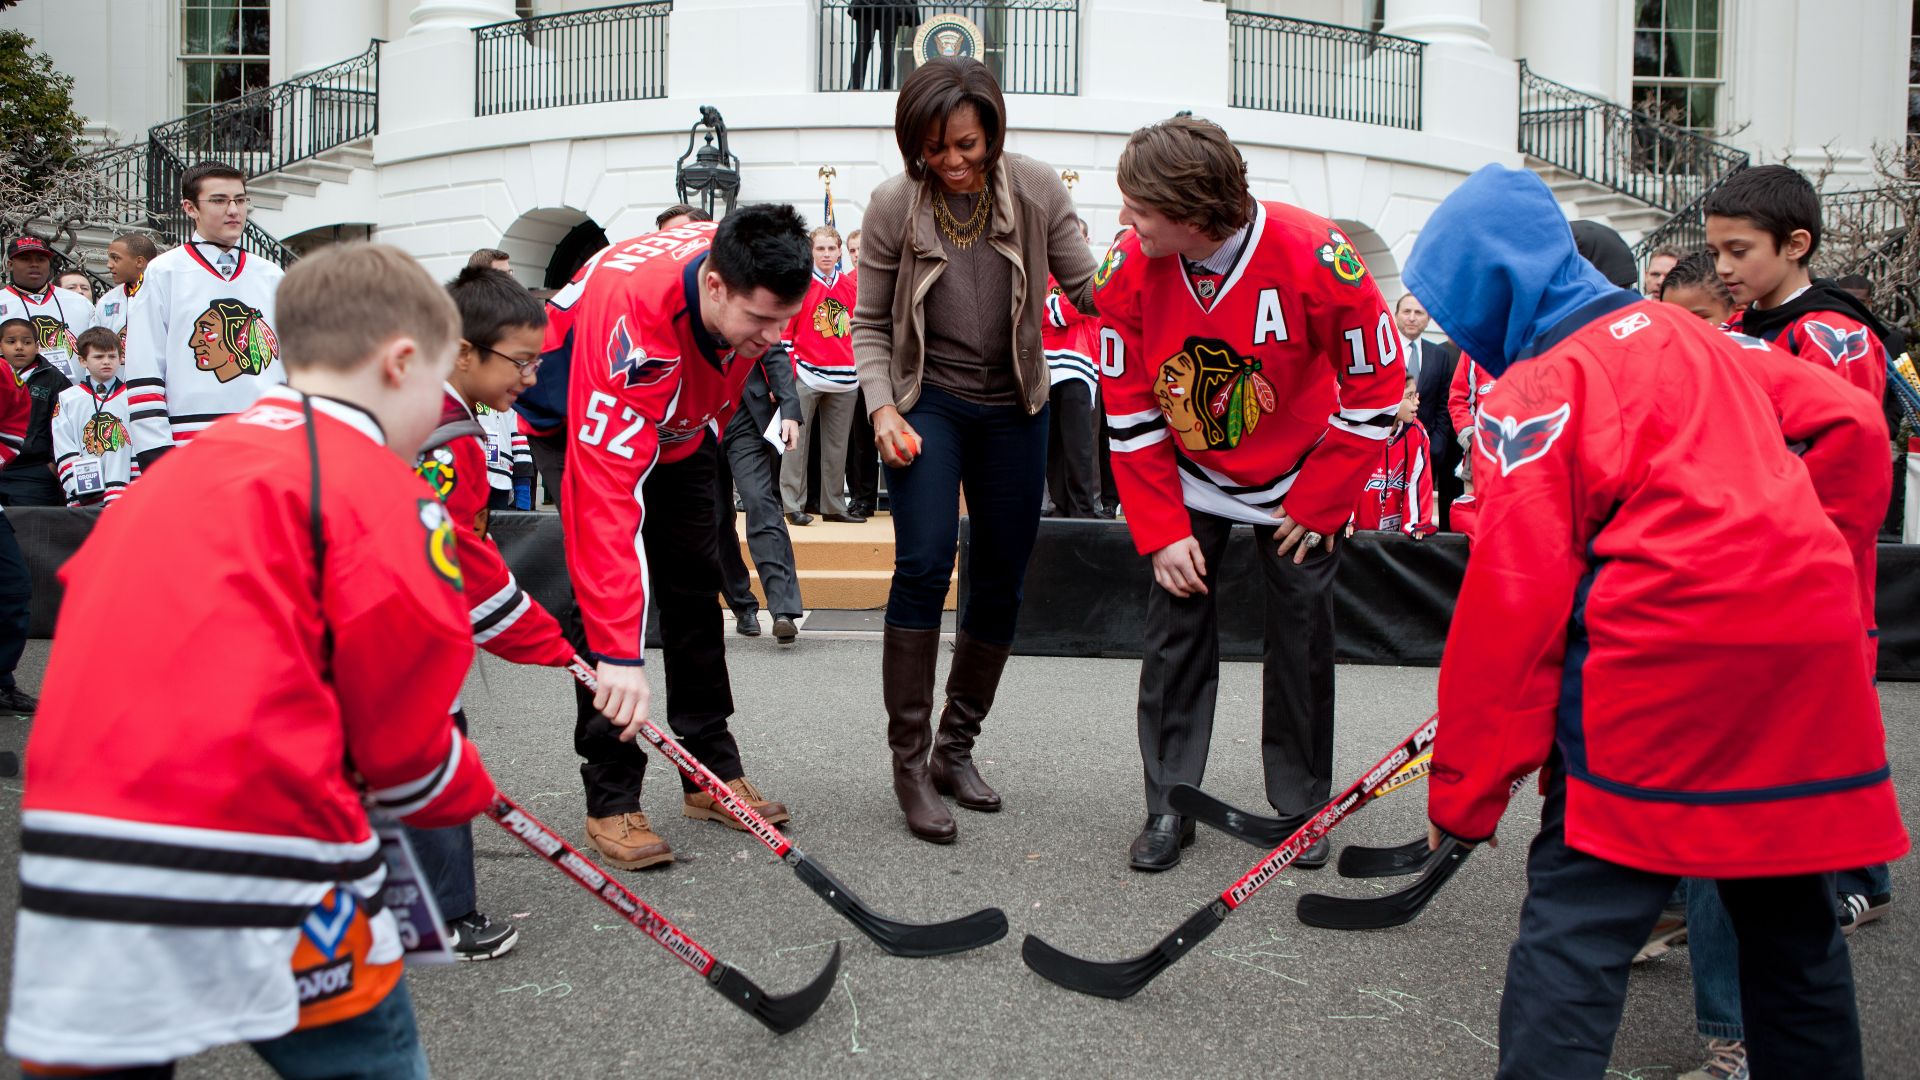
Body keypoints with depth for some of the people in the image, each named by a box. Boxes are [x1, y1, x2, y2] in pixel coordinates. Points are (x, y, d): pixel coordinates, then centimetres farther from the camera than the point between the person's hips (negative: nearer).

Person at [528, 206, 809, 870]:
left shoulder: (754, 278, -24)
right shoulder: (629, 321, -44)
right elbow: (608, 491, -47)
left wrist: (707, 442, 14)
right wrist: (619, 654, -50)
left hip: (683, 421, 6)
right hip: (583, 422, -6)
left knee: (695, 586, 5)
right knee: (605, 588, -15)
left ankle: (713, 773, 14)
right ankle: (611, 799, -6)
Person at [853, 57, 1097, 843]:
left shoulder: (1037, 190, -8)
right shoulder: (892, 206, -10)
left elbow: (1088, 286, -4)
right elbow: (870, 326, -3)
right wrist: (882, 408, -16)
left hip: (1013, 409, 3)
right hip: (927, 402, -2)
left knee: (1000, 581, 6)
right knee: (924, 564, -18)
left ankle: (956, 748, 23)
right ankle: (910, 762, -6)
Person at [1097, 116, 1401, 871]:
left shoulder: (1317, 257, -28)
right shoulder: (1127, 271, -20)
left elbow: (1376, 385, -15)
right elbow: (1128, 414, -9)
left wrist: (1319, 503, -11)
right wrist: (1162, 531, -12)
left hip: (1299, 484, -1)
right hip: (1189, 478, 2)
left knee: (1302, 636, 1)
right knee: (1176, 625, -3)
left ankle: (1301, 807, 18)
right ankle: (1168, 805, 9)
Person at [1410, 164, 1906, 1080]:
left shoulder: (1535, 394, -7)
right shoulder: (1686, 333, 16)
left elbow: (1512, 603, -11)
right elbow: (1849, 423, 19)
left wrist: (1464, 791, -6)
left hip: (1667, 659, -8)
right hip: (1810, 649, 8)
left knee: (1575, 927, -2)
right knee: (1791, 922, 21)